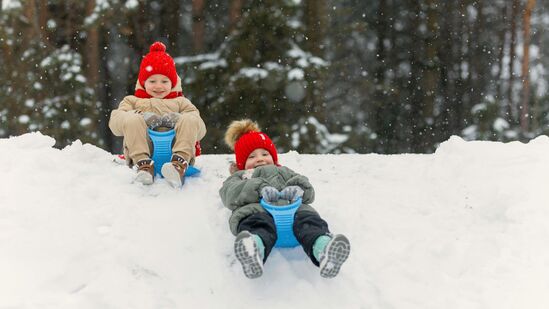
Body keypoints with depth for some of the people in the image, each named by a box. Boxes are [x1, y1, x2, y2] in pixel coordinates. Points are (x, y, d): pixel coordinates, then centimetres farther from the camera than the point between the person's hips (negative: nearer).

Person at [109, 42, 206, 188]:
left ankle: (180, 163, -49)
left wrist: (178, 120, -9)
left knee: (190, 119, -25)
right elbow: (115, 122, 9)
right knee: (133, 120, -26)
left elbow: (200, 130, 14)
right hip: (141, 149, 0)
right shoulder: (132, 101, 32)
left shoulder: (180, 102, 33)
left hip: (173, 147, 1)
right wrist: (141, 117, -11)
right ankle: (144, 163, -45)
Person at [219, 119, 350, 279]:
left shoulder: (283, 172, 49)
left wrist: (298, 189, -3)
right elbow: (231, 194, 12)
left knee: (307, 218, -38)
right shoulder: (239, 177, 42)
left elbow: (309, 191, 26)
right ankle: (253, 251, -81)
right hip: (255, 209, -2)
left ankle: (324, 251, -72)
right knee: (261, 223, -44)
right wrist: (261, 188, -10)